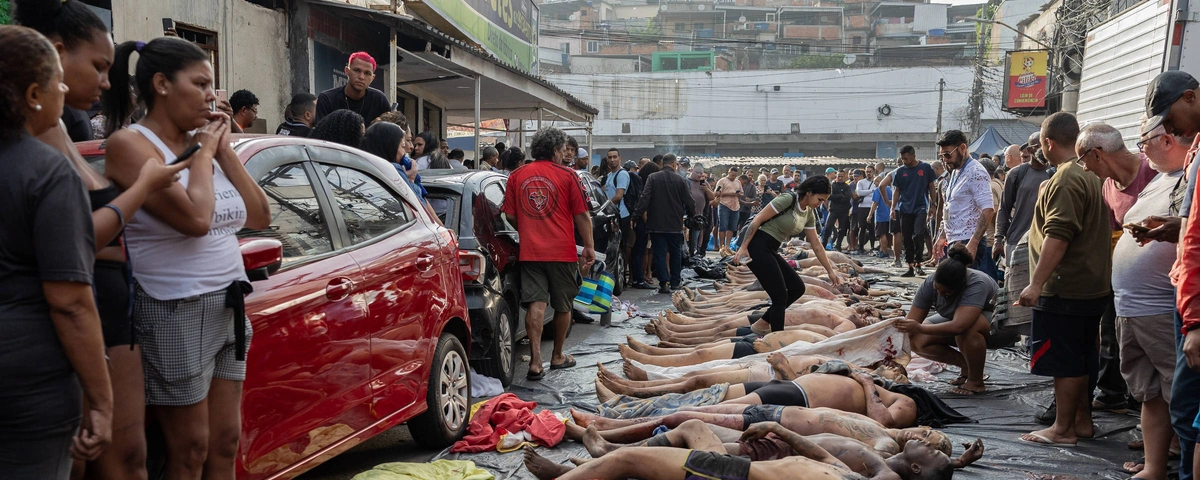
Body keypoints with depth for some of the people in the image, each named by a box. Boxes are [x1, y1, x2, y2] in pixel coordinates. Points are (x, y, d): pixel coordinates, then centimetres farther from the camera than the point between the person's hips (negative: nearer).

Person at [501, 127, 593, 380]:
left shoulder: (517, 176, 4)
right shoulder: (566, 175, -5)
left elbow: (510, 215, 8)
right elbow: (582, 215, -5)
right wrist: (589, 247, 4)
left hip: (530, 251, 2)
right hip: (562, 251, -2)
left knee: (536, 304, 0)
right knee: (563, 305, 13)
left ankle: (536, 360, -10)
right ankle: (558, 356, 26)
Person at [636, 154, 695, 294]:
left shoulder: (652, 178, -5)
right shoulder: (681, 180, -2)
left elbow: (644, 198, -12)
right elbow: (689, 202, 3)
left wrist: (637, 214, -8)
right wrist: (692, 215, 21)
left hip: (656, 224, -1)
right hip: (675, 225, 1)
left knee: (660, 254, 2)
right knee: (675, 253, 16)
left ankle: (664, 283, -5)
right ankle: (675, 282, 21)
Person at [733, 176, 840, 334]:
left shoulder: (809, 215, 11)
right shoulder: (788, 199, -15)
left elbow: (816, 245, 17)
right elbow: (757, 220, -17)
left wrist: (830, 271, 18)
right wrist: (743, 247, -20)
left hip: (771, 251, 9)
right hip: (757, 248, -9)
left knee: (797, 288, 8)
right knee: (780, 296, -7)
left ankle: (762, 324, 16)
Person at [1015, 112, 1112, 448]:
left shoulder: (1065, 180, -19)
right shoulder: (1091, 175, 15)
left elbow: (1057, 236, -26)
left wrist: (1036, 283, -25)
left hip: (1065, 288, -10)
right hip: (1093, 285, 10)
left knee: (1065, 360, -2)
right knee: (1082, 359, 17)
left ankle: (1063, 428, 6)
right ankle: (1081, 420, 26)